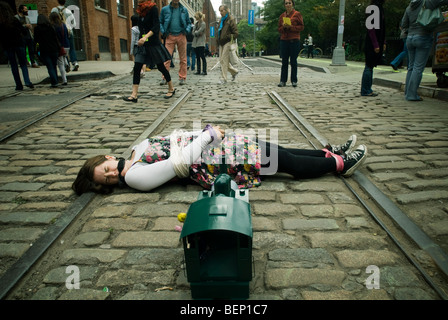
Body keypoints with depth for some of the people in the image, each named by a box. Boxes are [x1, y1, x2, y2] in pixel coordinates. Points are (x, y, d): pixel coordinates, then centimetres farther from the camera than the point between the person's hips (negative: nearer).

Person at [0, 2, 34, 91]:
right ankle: (27, 81, -12)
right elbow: (24, 31, -4)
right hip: (18, 43, 0)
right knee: (23, 64, 8)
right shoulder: (14, 20, -6)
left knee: (13, 65, 8)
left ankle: (19, 85, 7)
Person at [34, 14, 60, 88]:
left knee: (50, 67, -2)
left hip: (44, 51, -2)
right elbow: (56, 38, 1)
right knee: (54, 66, 12)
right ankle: (55, 81, 15)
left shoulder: (37, 29, -1)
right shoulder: (51, 27, 2)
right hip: (53, 49, 2)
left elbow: (36, 40, 2)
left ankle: (54, 82, -11)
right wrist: (58, 48, 7)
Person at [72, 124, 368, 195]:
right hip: (209, 161, -8)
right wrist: (208, 135, -15)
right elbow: (179, 163, -21)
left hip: (211, 145, 8)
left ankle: (332, 152, 19)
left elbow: (175, 139, 13)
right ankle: (341, 164, 8)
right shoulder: (135, 177, -12)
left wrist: (206, 130, 1)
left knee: (282, 152, 6)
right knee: (290, 163, -6)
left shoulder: (139, 148, 12)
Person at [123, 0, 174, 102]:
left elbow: (156, 26, -21)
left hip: (153, 43, -6)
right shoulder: (140, 11, 12)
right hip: (142, 44, 6)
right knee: (136, 68, -5)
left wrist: (146, 37, -33)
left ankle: (171, 89, 23)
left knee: (161, 67, 4)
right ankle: (134, 95, -6)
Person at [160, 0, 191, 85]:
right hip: (169, 36, -1)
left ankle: (182, 78, 8)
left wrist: (187, 30, -2)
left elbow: (189, 22, 17)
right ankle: (165, 78, -5)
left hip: (181, 36, 1)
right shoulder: (164, 9, 7)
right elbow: (160, 22, 12)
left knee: (183, 58, 2)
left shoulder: (184, 10, 11)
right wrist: (163, 32, -5)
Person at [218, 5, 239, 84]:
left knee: (224, 60, -10)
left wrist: (229, 37, -15)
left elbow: (235, 33, -10)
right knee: (221, 60, 8)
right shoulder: (222, 20, 18)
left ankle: (224, 79, -5)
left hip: (227, 43, -8)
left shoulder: (231, 19, -6)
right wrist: (218, 40, 15)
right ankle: (234, 71, 25)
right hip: (221, 43, 8)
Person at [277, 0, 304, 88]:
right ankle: (283, 81, 6)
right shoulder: (282, 16, 14)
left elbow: (301, 27, -2)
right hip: (284, 40, 3)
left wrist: (291, 27, -14)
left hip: (294, 40, -3)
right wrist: (283, 27, -7)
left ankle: (294, 81, 6)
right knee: (284, 61, 3)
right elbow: (279, 29, 15)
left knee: (293, 61, -1)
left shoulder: (297, 14, 3)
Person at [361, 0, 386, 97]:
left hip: (378, 42, 9)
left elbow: (382, 29, 19)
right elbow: (370, 28, -18)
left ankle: (368, 89, 16)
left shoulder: (380, 9, 16)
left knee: (370, 66, 11)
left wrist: (383, 43, 14)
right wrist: (375, 45, -19)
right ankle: (365, 91, 1)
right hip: (372, 43, -9)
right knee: (369, 66, -5)